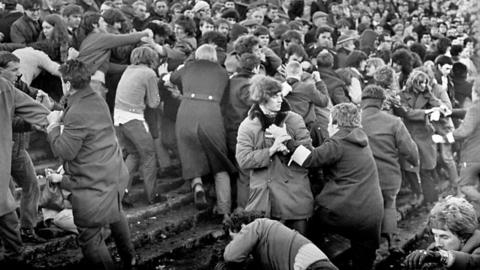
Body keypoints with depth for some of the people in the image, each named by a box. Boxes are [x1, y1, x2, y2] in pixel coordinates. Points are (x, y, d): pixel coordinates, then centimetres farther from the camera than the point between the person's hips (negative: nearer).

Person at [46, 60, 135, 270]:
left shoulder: (77, 113, -23)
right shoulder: (97, 101, 7)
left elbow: (64, 151, -21)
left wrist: (54, 125, -7)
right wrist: (62, 118, 8)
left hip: (93, 185, -10)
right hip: (115, 175, 11)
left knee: (90, 239, 0)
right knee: (115, 214, 33)